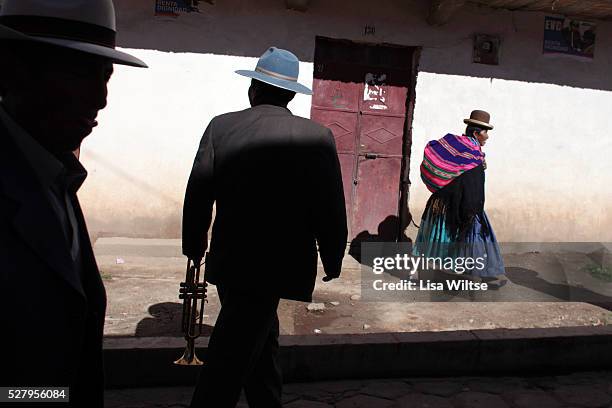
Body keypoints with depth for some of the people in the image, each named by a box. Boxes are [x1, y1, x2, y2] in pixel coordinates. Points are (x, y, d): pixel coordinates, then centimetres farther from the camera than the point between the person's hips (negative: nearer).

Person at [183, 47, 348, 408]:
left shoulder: (221, 127, -3)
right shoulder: (317, 137, -10)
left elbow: (197, 197, 0)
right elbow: (331, 210, -6)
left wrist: (195, 247, 17)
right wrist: (333, 261, 9)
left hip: (229, 262, 4)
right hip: (277, 267, -4)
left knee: (261, 342, 24)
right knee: (230, 363, 3)